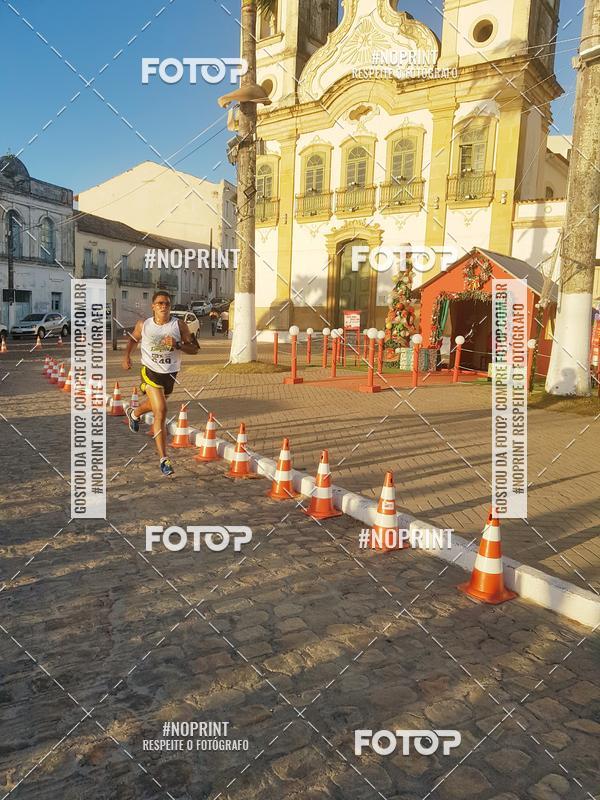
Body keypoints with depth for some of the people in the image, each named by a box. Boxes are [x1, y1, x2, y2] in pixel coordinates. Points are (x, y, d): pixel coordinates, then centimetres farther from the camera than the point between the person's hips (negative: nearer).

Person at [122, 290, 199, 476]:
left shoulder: (179, 325, -9)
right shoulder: (143, 325, -5)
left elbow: (194, 349, -9)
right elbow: (133, 339, 16)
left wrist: (177, 345, -25)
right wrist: (127, 355, 2)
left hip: (170, 374, 3)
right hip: (151, 371, -3)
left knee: (155, 405, 27)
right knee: (161, 411, -18)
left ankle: (134, 414, 66)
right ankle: (164, 459, -13)